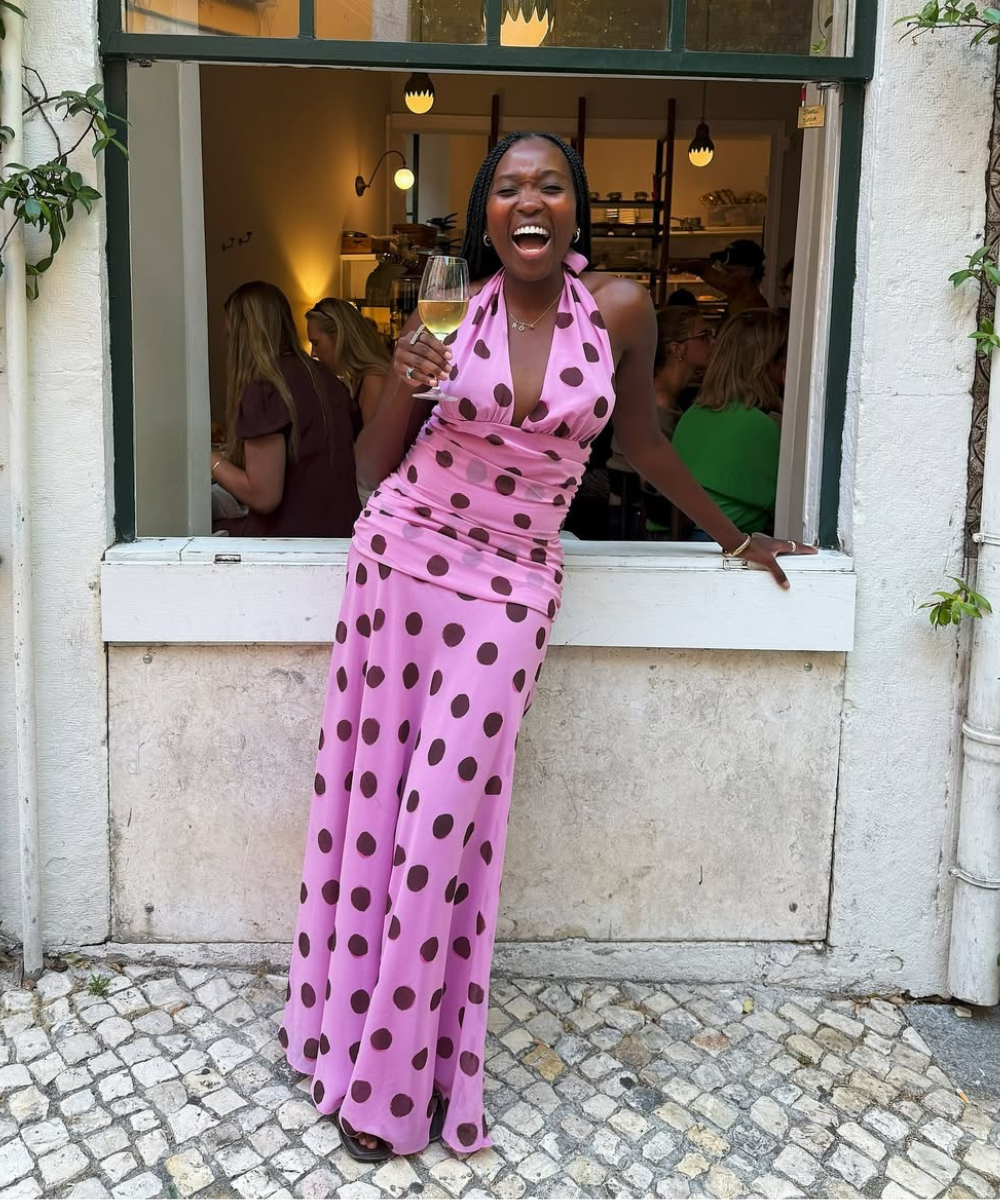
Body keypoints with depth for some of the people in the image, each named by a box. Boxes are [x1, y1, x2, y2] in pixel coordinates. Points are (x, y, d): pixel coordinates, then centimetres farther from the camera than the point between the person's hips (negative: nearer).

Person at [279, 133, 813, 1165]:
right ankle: (360, 1037, 24)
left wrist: (732, 535, 23)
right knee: (377, 795, 5)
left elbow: (640, 440, 13)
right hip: (400, 556, 1)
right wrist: (406, 387, -16)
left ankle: (407, 1076, 15)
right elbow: (374, 467, 4)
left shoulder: (619, 308, -2)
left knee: (447, 812, -3)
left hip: (513, 581, -1)